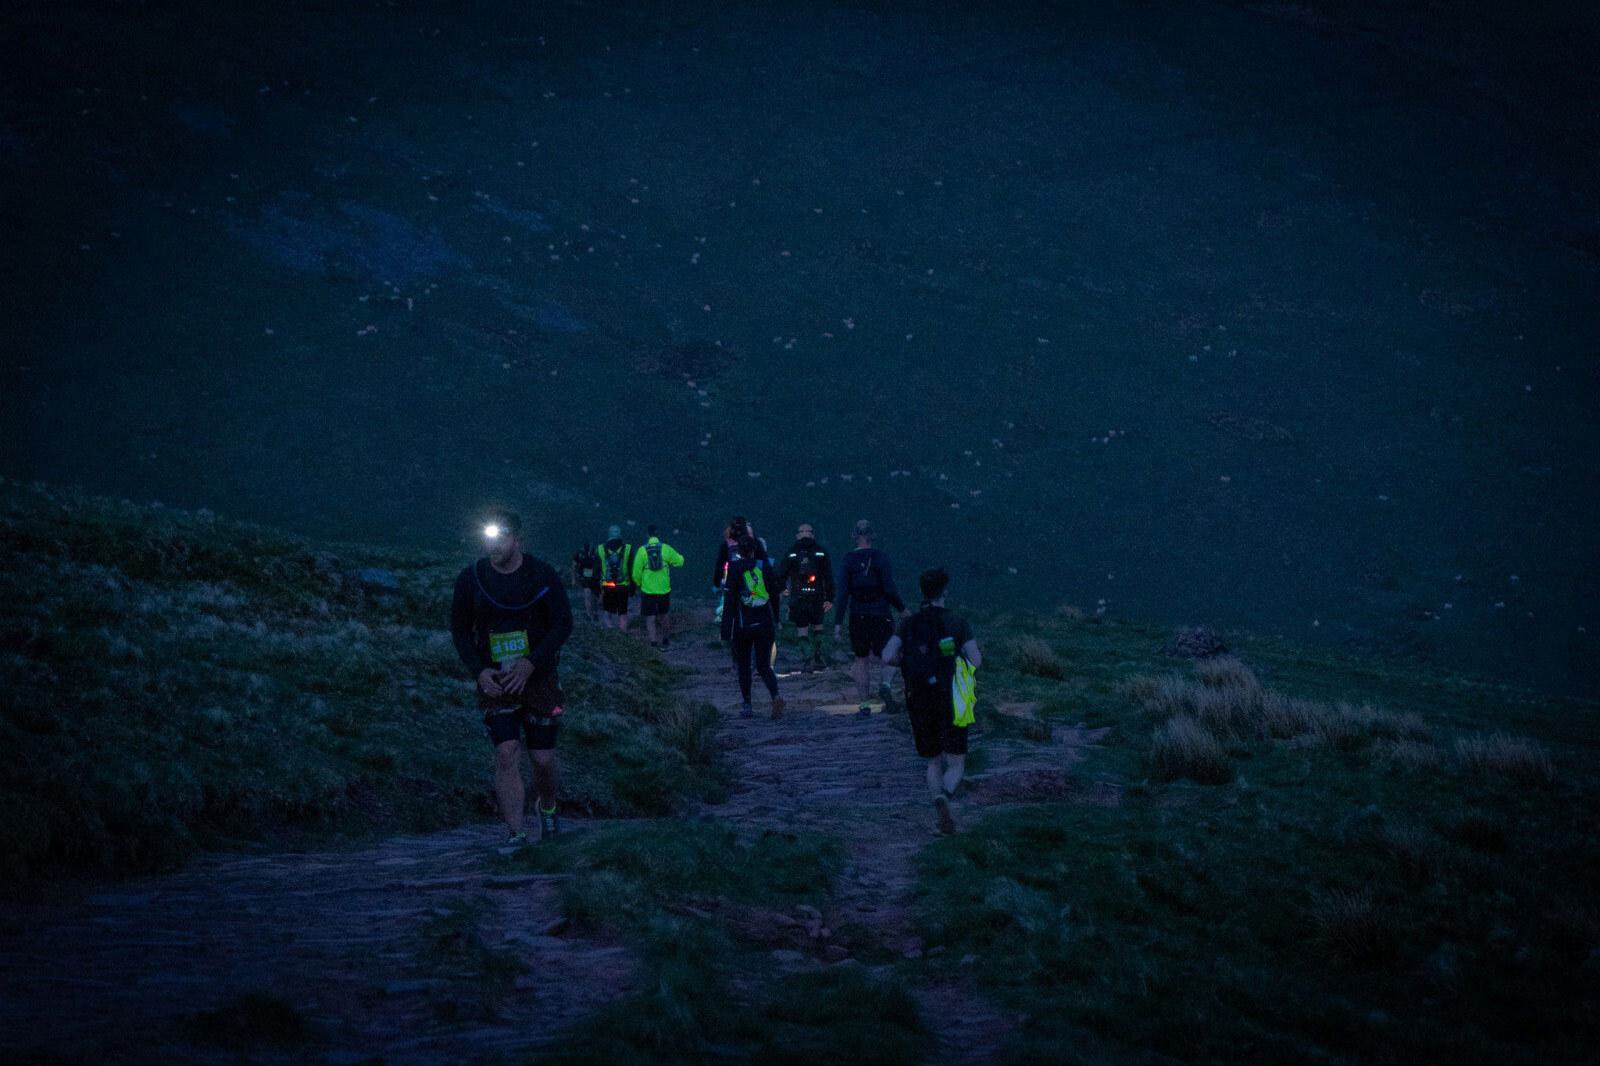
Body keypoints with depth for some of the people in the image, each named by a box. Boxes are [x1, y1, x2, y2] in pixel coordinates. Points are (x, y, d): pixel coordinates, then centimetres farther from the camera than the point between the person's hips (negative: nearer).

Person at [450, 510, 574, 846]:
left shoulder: (543, 575, -4)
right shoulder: (472, 579, -1)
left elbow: (563, 624, -5)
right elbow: (460, 629, 5)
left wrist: (531, 664, -16)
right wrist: (479, 671, -9)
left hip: (538, 677, 0)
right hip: (495, 681, 0)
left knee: (543, 760, 4)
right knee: (507, 754, -13)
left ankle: (547, 809, 36)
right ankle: (516, 837, -13)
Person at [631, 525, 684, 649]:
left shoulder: (642, 550, -11)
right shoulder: (666, 549, -8)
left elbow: (636, 573, -8)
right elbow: (679, 561, 5)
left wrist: (638, 584, 11)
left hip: (648, 590, -2)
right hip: (664, 589, 2)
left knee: (650, 619, 3)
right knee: (664, 615, 21)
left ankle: (653, 643, -5)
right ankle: (665, 639, 34)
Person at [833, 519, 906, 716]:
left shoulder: (848, 561, -3)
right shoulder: (881, 558, -7)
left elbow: (843, 594, -6)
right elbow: (890, 590, -11)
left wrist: (837, 623, -4)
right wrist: (902, 609, 6)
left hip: (858, 617, 1)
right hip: (881, 615, -1)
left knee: (861, 659, 12)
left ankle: (864, 704, 9)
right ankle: (884, 683, -21)